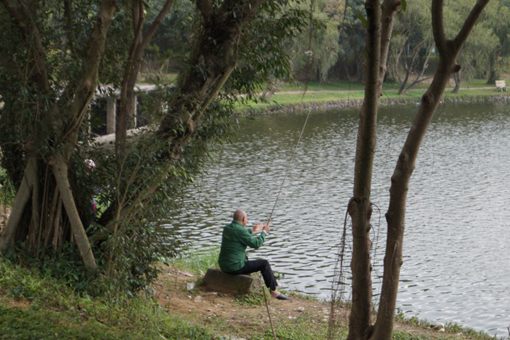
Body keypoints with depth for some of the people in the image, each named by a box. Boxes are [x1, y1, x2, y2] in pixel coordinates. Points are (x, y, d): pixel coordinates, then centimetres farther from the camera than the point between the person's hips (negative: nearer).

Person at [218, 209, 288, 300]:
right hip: (236, 267, -8)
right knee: (264, 264, 6)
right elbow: (256, 244, -12)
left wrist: (252, 231, 39)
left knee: (246, 259, 38)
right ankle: (274, 291, 11)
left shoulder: (227, 228, 8)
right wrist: (264, 232, 3)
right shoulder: (241, 230, -17)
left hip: (224, 266, 9)